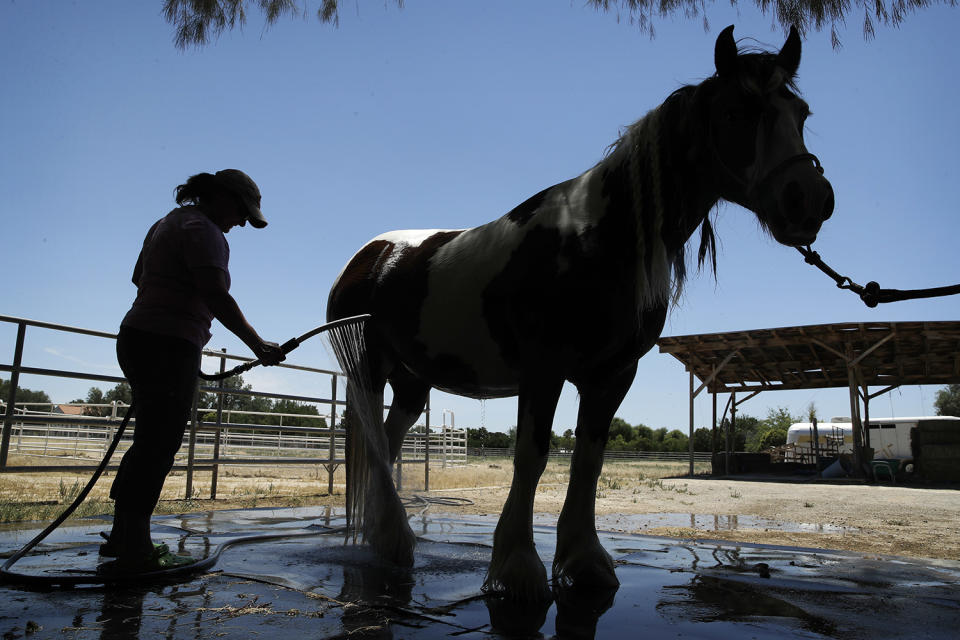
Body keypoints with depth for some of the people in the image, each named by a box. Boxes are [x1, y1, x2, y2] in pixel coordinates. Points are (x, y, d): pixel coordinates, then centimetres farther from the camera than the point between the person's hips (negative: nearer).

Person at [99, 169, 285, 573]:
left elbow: (139, 277, 31)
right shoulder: (203, 229, -12)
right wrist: (257, 344, -24)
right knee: (159, 445, -6)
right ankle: (133, 551, 0)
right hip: (168, 347, -10)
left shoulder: (168, 222, 20)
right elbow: (215, 296, -24)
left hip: (138, 340, 10)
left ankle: (122, 536, 26)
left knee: (150, 442, 16)